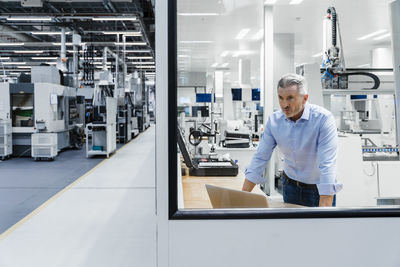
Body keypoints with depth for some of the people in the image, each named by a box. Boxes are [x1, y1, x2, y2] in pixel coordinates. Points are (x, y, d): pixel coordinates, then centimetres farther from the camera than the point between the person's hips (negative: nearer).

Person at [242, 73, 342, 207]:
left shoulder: (323, 119, -25)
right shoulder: (274, 120, -10)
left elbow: (327, 165, -32)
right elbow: (260, 158, -6)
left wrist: (324, 210, -39)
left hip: (319, 189, -4)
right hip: (290, 185, 4)